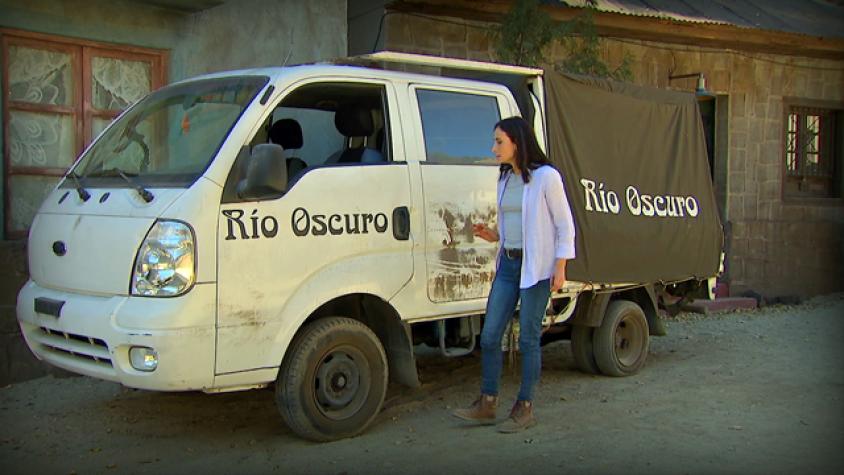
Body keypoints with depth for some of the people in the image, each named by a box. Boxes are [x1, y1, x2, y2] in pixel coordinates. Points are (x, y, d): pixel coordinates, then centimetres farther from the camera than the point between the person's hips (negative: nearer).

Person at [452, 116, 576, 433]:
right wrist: (491, 235, 4)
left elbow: (564, 225, -7)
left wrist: (560, 268, -12)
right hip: (508, 264, 7)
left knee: (528, 338, 0)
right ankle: (487, 404, 17)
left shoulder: (546, 177, -9)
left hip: (537, 267, -7)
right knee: (489, 335, 6)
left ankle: (525, 409, 11)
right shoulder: (505, 179, 13)